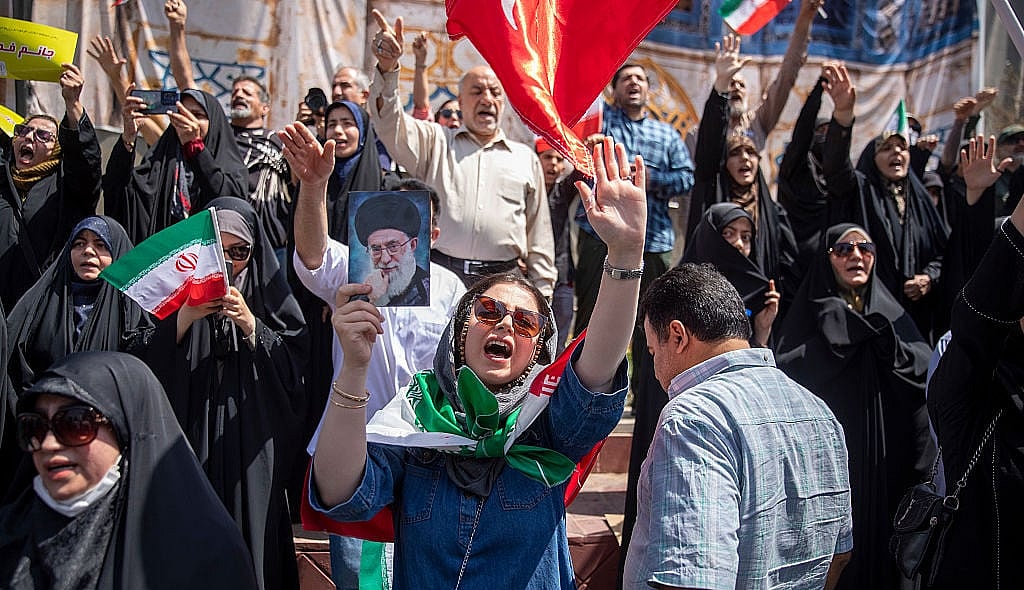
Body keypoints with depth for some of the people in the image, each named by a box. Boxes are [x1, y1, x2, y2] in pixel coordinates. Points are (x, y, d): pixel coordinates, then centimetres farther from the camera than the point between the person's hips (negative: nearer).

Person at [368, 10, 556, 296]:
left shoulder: (525, 158, 18)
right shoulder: (436, 142, 15)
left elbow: (540, 238, 17)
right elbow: (390, 124, -5)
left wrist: (542, 295, 11)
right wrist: (387, 68, -22)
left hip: (503, 282, 2)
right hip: (439, 275, -1)